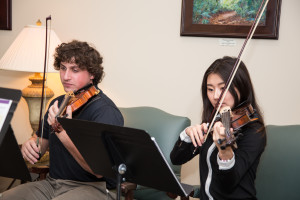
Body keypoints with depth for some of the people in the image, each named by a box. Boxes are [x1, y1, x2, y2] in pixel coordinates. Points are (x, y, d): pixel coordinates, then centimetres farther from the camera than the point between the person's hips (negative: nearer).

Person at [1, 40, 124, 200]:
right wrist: (30, 145, -7)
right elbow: (41, 142, 18)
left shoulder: (105, 110, -14)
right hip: (51, 184, 7)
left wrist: (62, 132, -33)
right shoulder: (58, 103, 11)